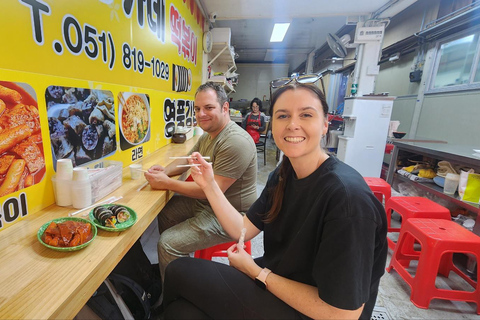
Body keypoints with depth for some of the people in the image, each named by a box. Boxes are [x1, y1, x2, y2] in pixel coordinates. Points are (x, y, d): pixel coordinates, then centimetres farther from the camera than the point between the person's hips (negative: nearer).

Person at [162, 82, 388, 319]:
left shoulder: (347, 197, -27)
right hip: (275, 282, 6)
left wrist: (255, 271, -16)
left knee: (179, 272, -8)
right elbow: (242, 230, -2)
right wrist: (209, 185, -15)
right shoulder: (282, 175, -3)